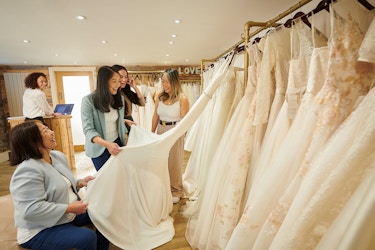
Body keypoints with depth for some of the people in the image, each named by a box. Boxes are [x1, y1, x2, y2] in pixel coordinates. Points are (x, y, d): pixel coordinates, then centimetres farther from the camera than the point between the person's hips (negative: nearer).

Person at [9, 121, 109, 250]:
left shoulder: (58, 156, 3)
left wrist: (79, 183, -4)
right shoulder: (28, 171, -26)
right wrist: (69, 208, -25)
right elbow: (31, 210, -30)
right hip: (40, 230, -8)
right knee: (87, 237, -25)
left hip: (68, 214, 9)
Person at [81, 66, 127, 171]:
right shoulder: (88, 101, -16)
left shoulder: (119, 99, 0)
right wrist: (107, 144, -35)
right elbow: (88, 130, -20)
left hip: (117, 143, 4)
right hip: (99, 147, -3)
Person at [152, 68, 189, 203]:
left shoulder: (182, 98, -13)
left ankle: (176, 191, 30)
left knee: (174, 162, 9)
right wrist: (152, 133, 9)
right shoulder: (160, 97, 1)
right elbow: (155, 116, 8)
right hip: (161, 131, 5)